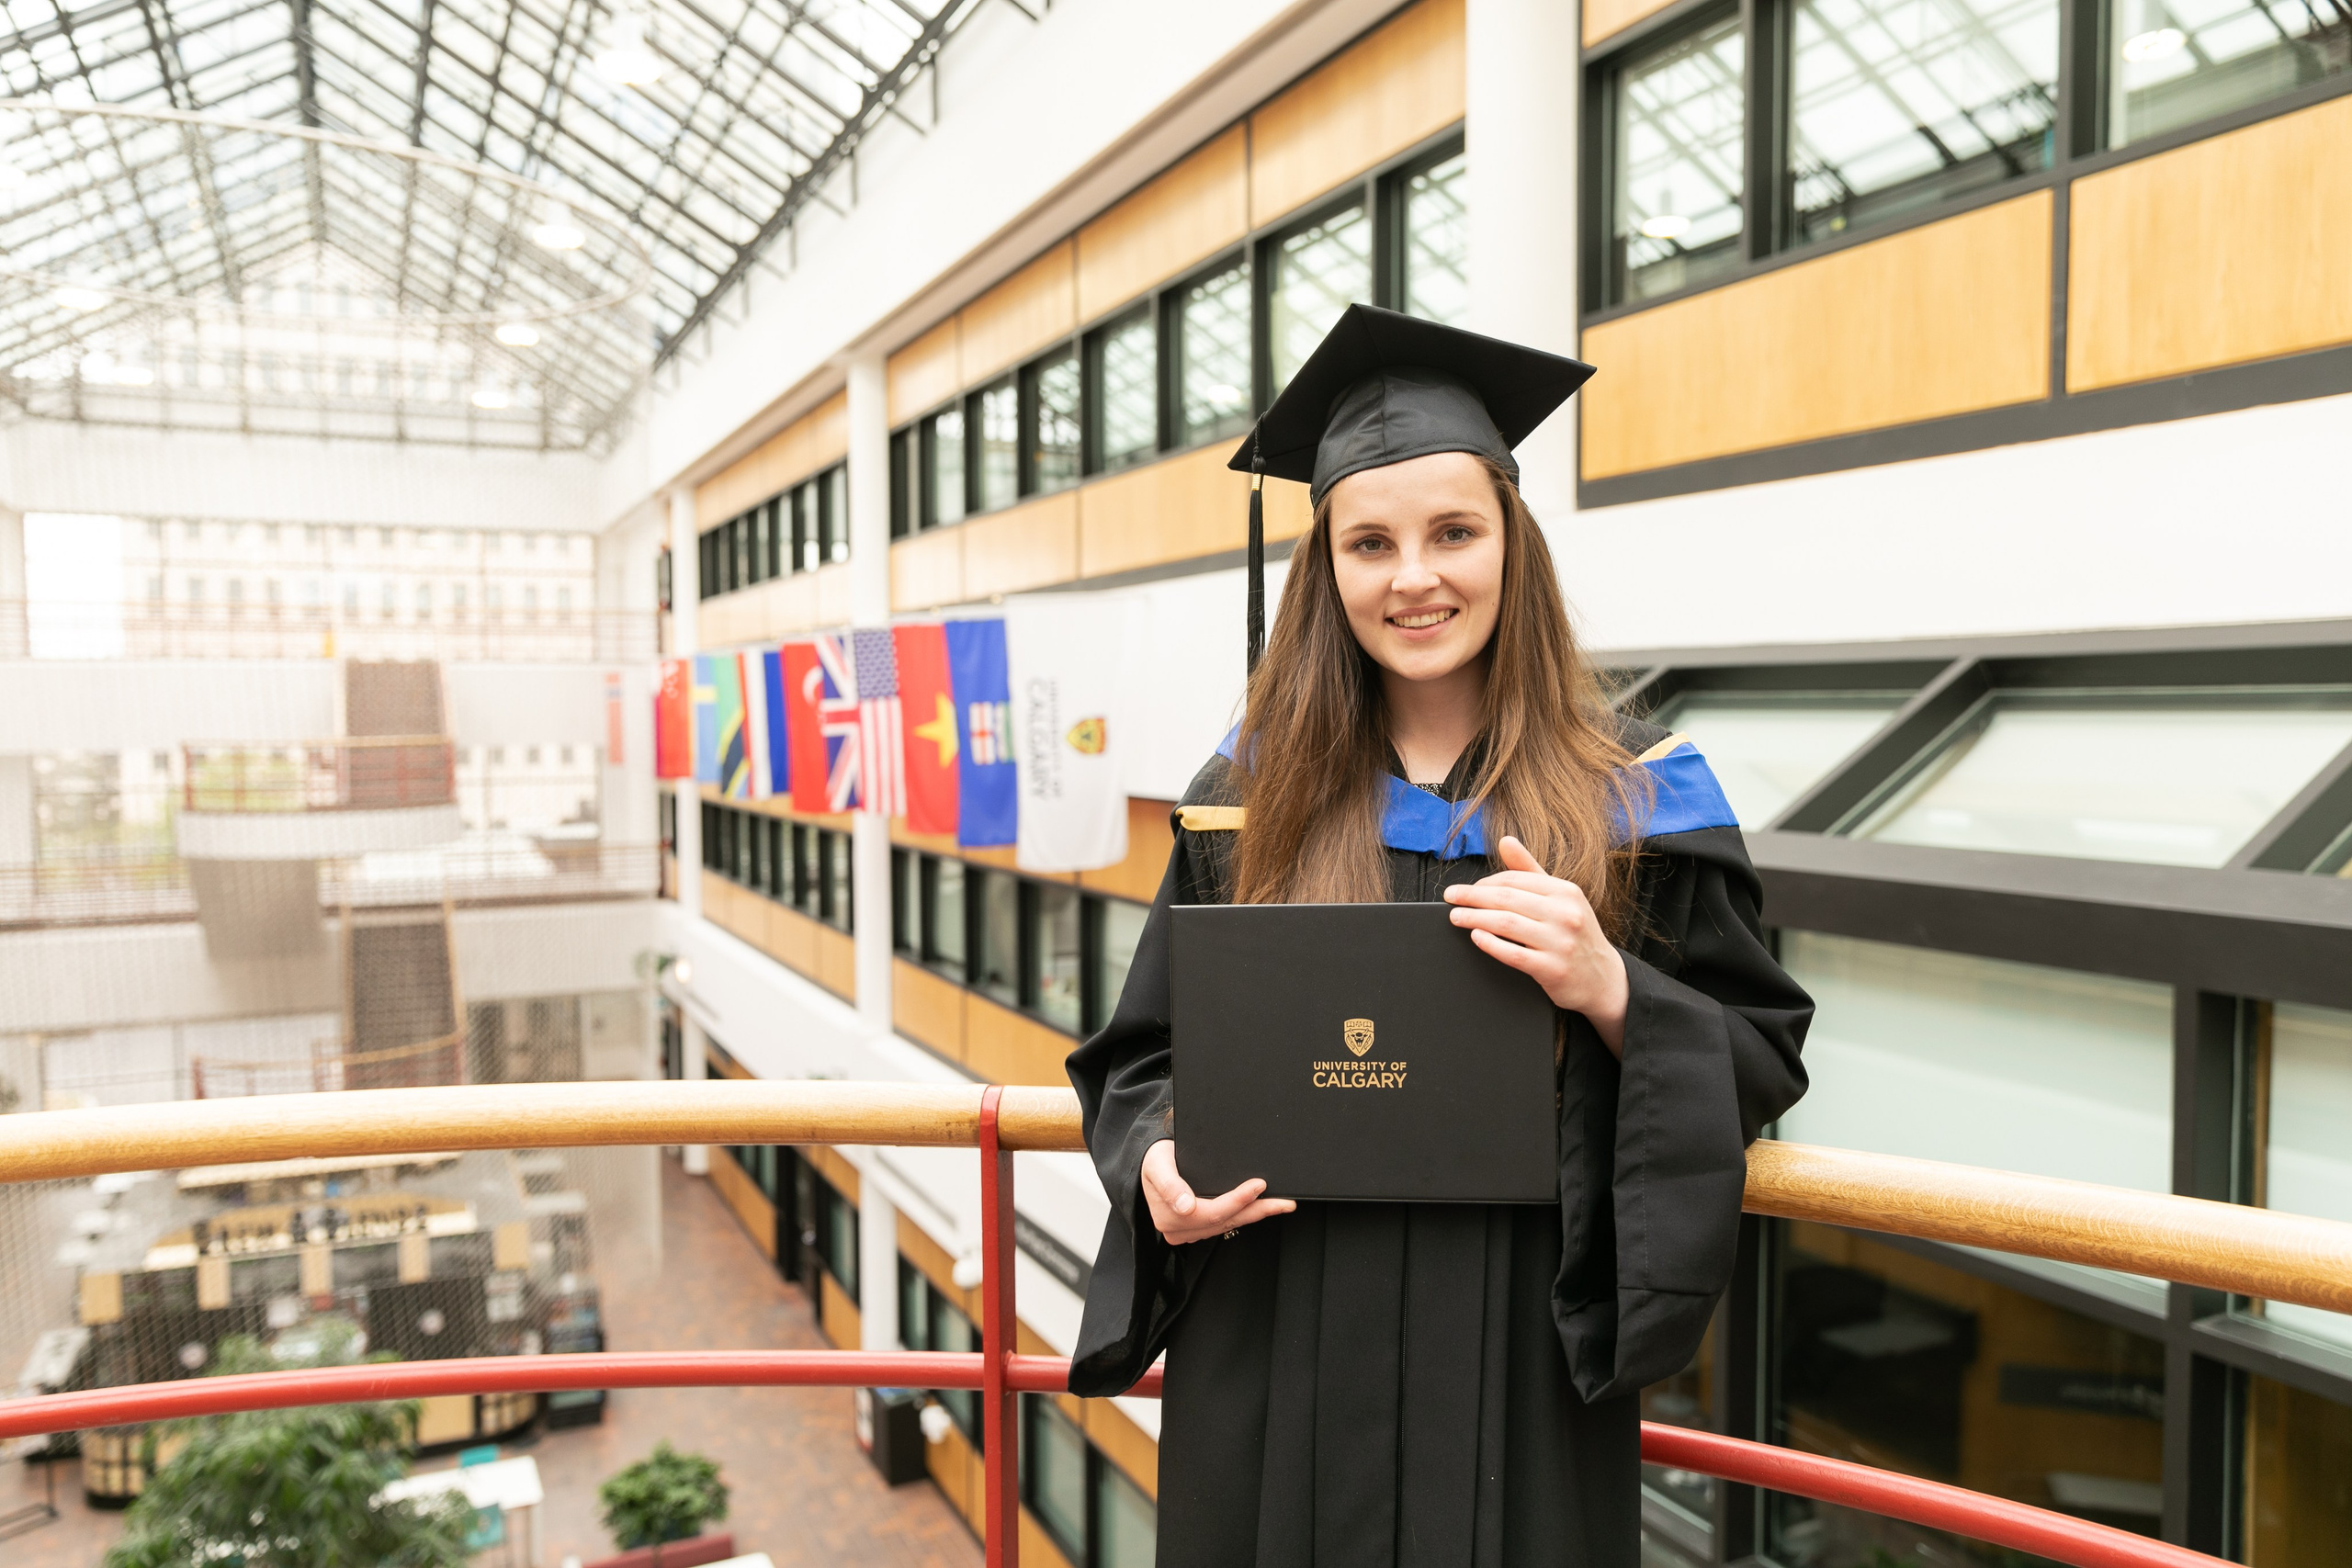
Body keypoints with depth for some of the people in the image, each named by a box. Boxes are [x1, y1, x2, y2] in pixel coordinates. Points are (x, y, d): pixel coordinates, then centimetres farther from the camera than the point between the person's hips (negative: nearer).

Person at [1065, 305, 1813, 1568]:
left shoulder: (1632, 795, -2)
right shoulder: (1249, 799, 1)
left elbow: (1764, 1060, 0)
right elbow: (1143, 1051, 7)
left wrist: (1610, 990, -19)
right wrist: (1158, 1161, -14)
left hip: (1516, 1370, -1)